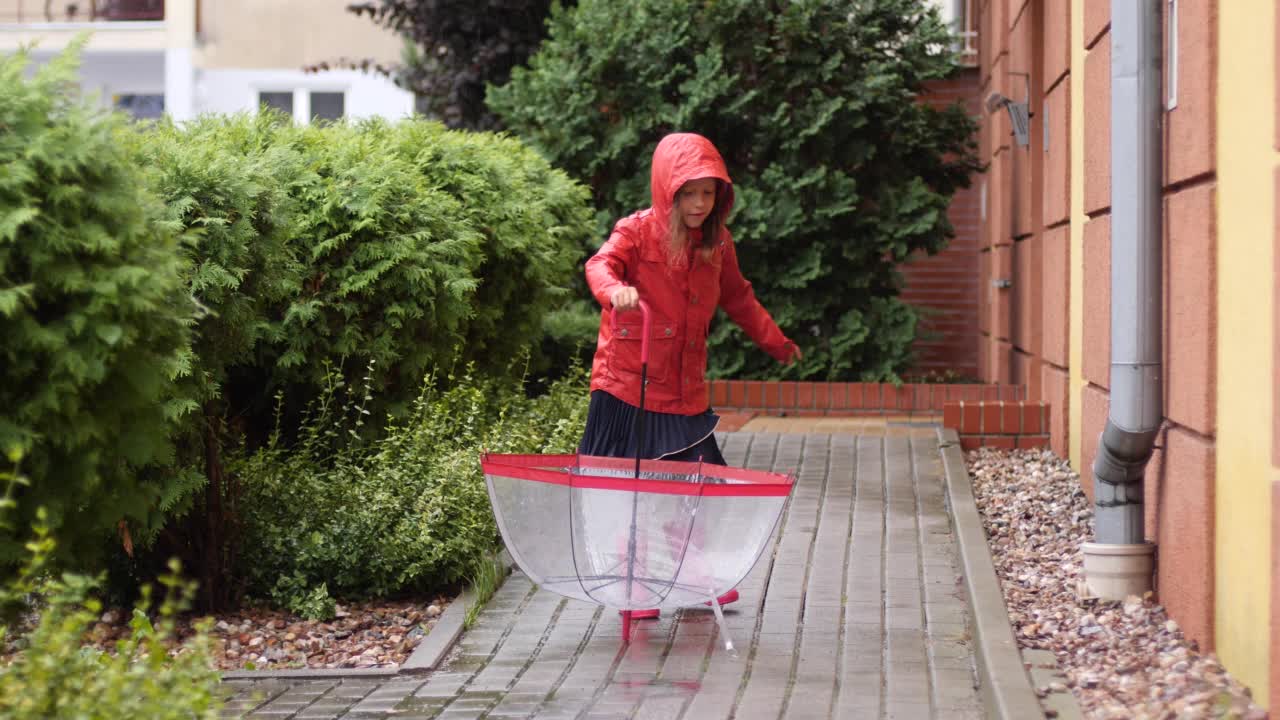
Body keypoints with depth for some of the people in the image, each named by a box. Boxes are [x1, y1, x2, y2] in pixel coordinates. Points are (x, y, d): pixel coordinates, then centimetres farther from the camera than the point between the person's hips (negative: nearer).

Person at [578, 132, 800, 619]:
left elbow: (738, 298, 25)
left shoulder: (717, 243, 9)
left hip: (686, 390, 5)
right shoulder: (638, 230, -7)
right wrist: (615, 290, -48)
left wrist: (775, 342, 32)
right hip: (627, 386, -4)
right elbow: (601, 264, -25)